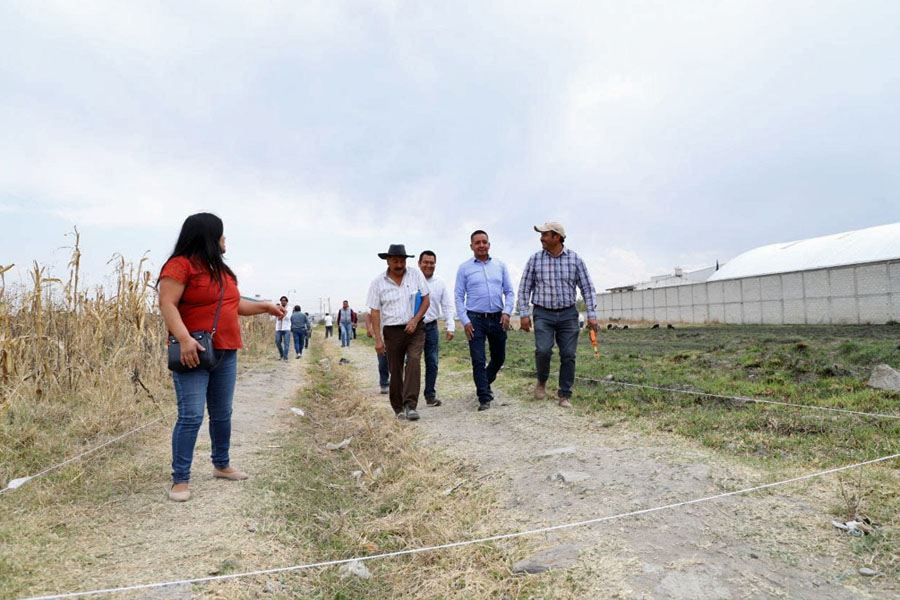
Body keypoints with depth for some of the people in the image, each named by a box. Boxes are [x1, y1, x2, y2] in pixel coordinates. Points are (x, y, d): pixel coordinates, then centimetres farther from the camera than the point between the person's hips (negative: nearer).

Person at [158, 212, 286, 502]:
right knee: (191, 417, -9)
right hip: (194, 354, -8)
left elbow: (234, 304, 26)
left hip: (226, 354, 8)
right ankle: (180, 479, 1)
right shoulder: (180, 265, -8)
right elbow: (167, 304, -17)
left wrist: (265, 307, 24)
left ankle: (221, 465, 28)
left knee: (222, 414, 14)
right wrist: (184, 339, -27)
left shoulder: (220, 269, 18)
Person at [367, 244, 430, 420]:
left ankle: (410, 405, -22)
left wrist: (415, 320, -11)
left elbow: (426, 300, 3)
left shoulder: (416, 275, 1)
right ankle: (398, 408, 22)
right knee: (395, 371, 6)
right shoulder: (378, 282, -1)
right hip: (392, 331, 0)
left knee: (414, 362, -21)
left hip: (415, 329, 0)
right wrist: (378, 339, -7)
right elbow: (374, 312, -2)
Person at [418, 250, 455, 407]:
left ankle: (430, 395, 17)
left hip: (431, 327, 3)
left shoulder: (440, 283, 7)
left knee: (432, 363, 6)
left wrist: (450, 327, 1)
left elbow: (447, 306, 9)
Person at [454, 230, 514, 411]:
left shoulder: (500, 266, 8)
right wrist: (465, 321, -9)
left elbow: (509, 292, 8)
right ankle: (484, 398, 5)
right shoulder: (464, 268, 1)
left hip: (498, 319, 3)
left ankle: (485, 384, 40)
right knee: (478, 361, -5)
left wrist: (507, 312, -7)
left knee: (499, 358, 14)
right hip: (475, 320, -3)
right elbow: (459, 297, 0)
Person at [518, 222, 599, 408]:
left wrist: (592, 315, -6)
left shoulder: (575, 259, -1)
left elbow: (587, 288, 1)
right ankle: (542, 380, 12)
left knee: (568, 355, -1)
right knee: (543, 350, -17)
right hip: (543, 315, -1)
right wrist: (523, 314, -5)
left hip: (568, 314, 1)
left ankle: (564, 396, 11)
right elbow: (524, 289, 2)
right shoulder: (535, 259, 0)